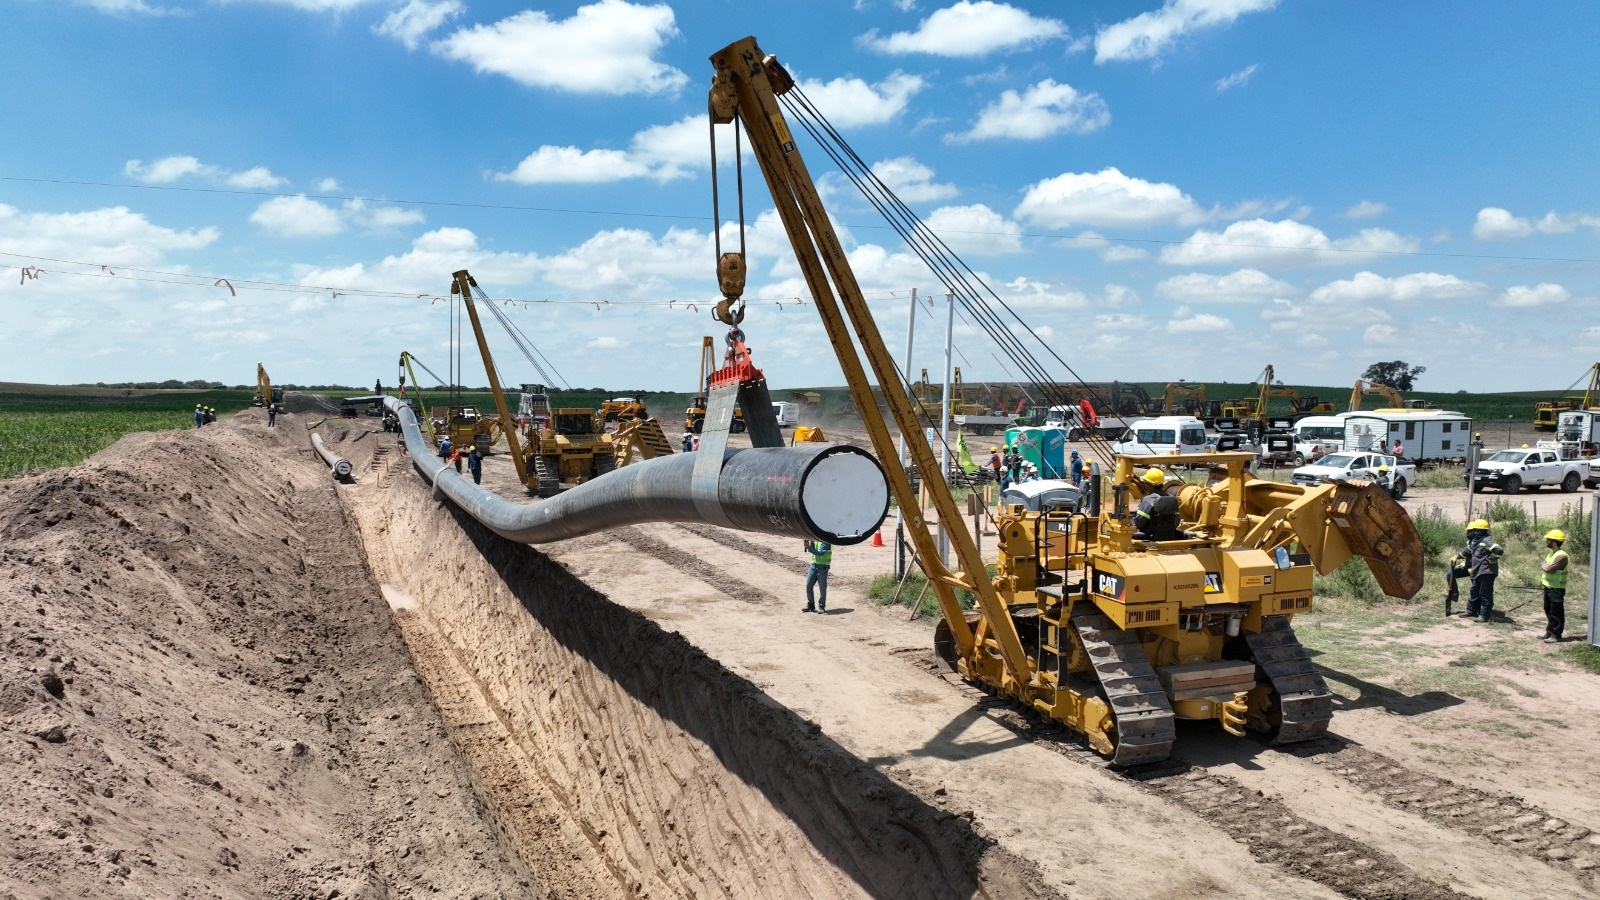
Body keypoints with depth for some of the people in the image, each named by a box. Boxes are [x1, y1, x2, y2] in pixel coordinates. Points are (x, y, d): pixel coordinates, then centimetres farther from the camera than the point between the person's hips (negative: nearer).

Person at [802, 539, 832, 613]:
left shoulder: (826, 541, -12)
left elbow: (820, 553, -21)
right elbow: (811, 549, 6)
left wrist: (809, 548, -27)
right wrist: (808, 542, -11)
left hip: (822, 566, -7)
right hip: (813, 565, 7)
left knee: (822, 587, -1)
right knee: (808, 585, 4)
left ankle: (821, 606, 9)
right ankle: (810, 605, 16)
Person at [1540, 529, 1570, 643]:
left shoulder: (1561, 556, -22)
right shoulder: (1551, 553, 9)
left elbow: (1548, 569, -27)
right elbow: (1544, 567, 18)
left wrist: (1542, 565, -7)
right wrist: (1542, 579, 7)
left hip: (1557, 589, -9)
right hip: (1547, 587, 9)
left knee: (1556, 612, -1)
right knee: (1548, 611, 18)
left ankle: (1556, 635, 6)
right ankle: (1550, 631, 30)